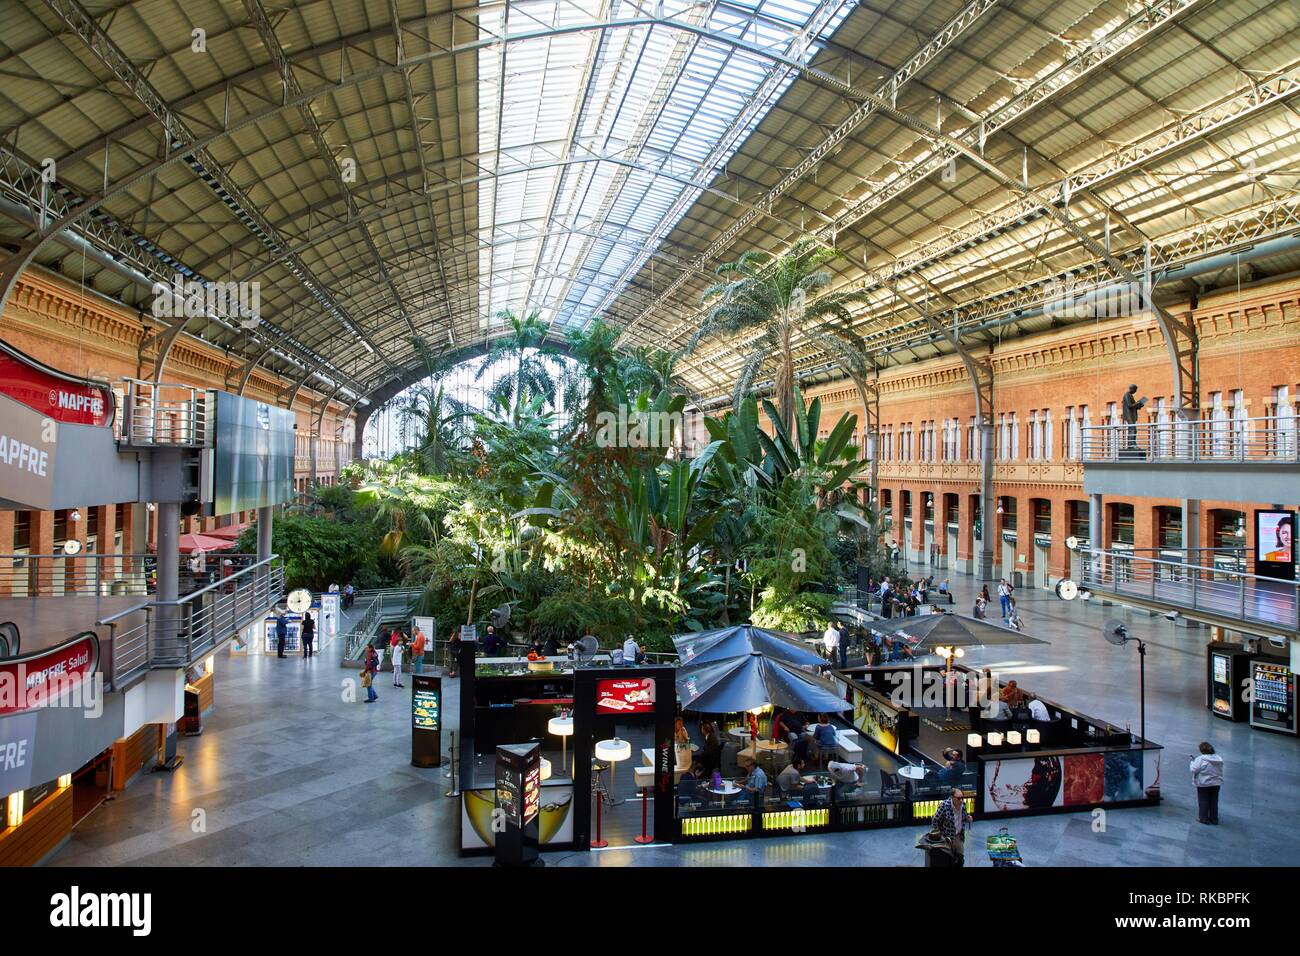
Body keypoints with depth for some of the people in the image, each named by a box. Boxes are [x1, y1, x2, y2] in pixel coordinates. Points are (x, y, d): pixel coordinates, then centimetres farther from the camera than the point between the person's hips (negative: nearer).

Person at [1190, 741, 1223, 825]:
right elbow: (1220, 771, 7)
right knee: (1214, 801, 15)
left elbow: (1194, 769, -19)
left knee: (1203, 801, 7)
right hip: (1216, 783, 5)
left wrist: (1193, 761, -4)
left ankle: (1203, 818, 13)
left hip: (1203, 784, -5)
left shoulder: (1200, 759, -21)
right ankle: (1214, 819, 23)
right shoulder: (1218, 758, -2)